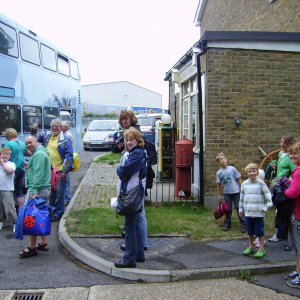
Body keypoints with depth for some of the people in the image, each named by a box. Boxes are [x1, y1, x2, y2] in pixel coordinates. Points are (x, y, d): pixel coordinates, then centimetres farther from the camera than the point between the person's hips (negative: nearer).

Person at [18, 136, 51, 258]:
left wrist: (34, 190, -25)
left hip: (37, 190, -11)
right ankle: (43, 243, 21)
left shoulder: (38, 154, -13)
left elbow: (38, 174, -22)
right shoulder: (42, 152, 20)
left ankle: (32, 248, -1)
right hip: (45, 189, 11)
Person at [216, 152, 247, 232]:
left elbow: (239, 179, -2)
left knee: (239, 208, 1)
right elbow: (219, 184, 7)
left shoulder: (232, 169, -7)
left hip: (236, 192, -2)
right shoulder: (219, 172, -1)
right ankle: (227, 224, 24)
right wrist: (219, 195, 8)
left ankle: (243, 225, 9)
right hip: (227, 193, 2)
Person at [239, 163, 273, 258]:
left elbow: (267, 194, -6)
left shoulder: (261, 183, -5)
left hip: (258, 212, -4)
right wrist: (241, 209, 15)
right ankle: (250, 247, 29)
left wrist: (268, 205, -13)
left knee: (259, 231, 2)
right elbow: (242, 197, 13)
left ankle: (261, 249, 12)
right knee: (250, 231, 15)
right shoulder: (244, 184, 6)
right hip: (248, 212, 4)